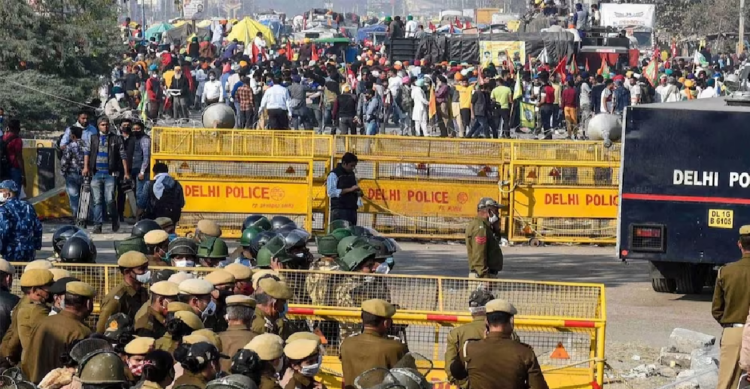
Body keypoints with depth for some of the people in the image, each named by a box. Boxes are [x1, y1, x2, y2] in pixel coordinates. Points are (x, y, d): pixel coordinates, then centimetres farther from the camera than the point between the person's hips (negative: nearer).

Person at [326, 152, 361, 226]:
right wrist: (349, 190, -18)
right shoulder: (334, 174, -4)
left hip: (352, 210, 7)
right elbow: (331, 192, -16)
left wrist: (358, 192, 3)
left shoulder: (352, 175, 18)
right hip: (339, 210, -7)